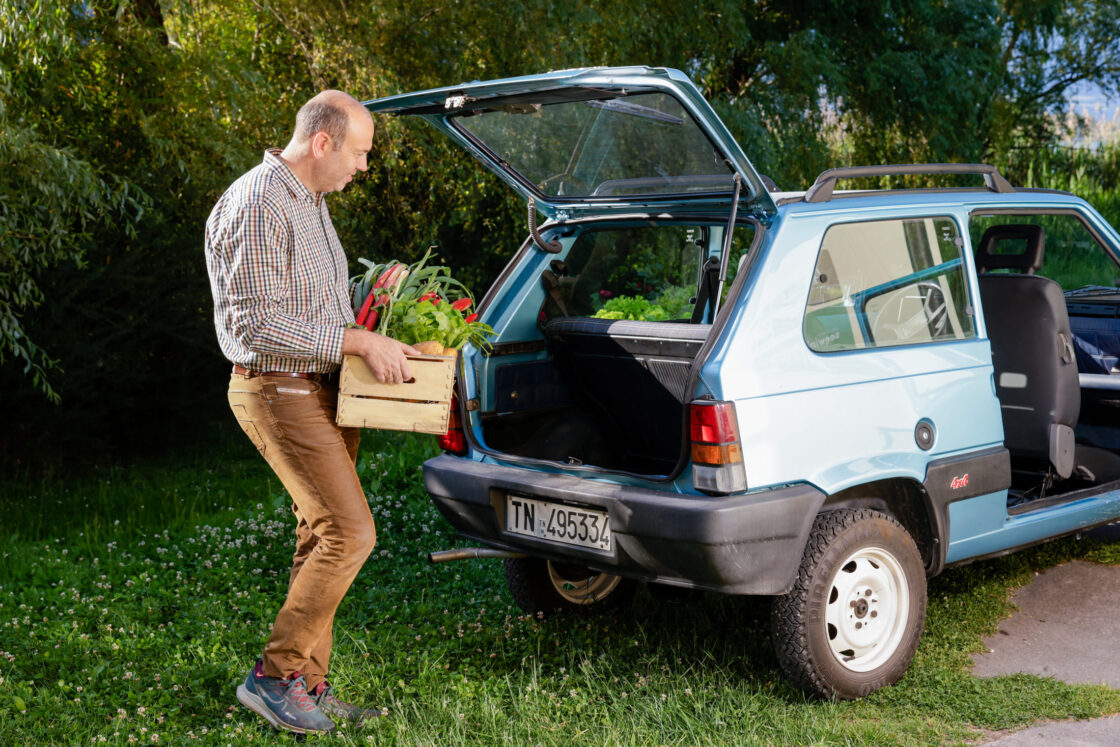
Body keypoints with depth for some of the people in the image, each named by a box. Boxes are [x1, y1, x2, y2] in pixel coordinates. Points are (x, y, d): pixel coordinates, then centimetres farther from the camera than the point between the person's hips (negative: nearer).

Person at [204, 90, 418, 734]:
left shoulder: (311, 200, 15)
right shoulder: (257, 204, -17)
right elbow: (256, 323, -23)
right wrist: (358, 341, -21)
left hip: (323, 389, 10)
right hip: (280, 392, -10)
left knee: (323, 536, 11)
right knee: (350, 532, -14)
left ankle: (311, 684, 20)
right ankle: (274, 677, -2)